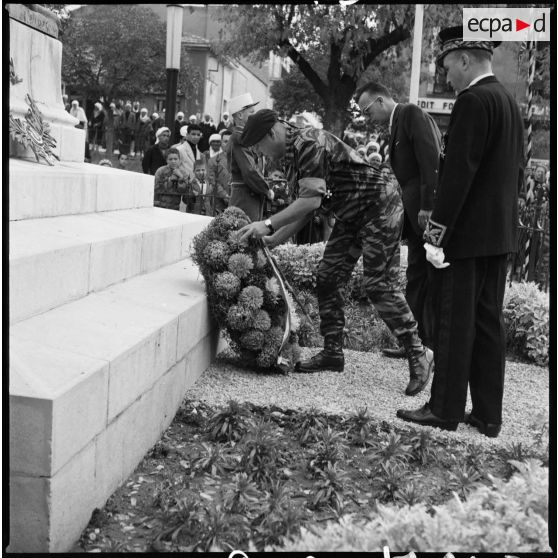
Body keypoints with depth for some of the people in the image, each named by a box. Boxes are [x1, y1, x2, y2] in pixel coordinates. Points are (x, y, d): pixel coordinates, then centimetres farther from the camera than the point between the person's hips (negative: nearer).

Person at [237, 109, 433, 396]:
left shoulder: (309, 143, -22)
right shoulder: (292, 154, 10)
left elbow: (311, 199, -30)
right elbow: (303, 210, 12)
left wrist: (268, 224, -29)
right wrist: (272, 240, 6)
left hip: (380, 208, -10)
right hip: (351, 216, 10)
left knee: (380, 286, -11)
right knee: (328, 277, 6)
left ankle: (419, 355, 1)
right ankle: (332, 353, 14)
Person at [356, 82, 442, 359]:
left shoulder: (412, 113, -7)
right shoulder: (396, 124, 21)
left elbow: (430, 159, -17)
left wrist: (428, 206, -22)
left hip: (431, 210, -10)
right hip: (417, 212, 10)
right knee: (416, 277, 11)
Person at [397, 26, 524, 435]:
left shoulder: (473, 101, -14)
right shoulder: (511, 102, 15)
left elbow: (457, 173, -20)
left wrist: (436, 233, -19)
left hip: (465, 234, -9)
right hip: (501, 235, 9)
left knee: (454, 324, -1)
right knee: (489, 323, 12)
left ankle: (445, 411, 9)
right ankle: (488, 415, 19)